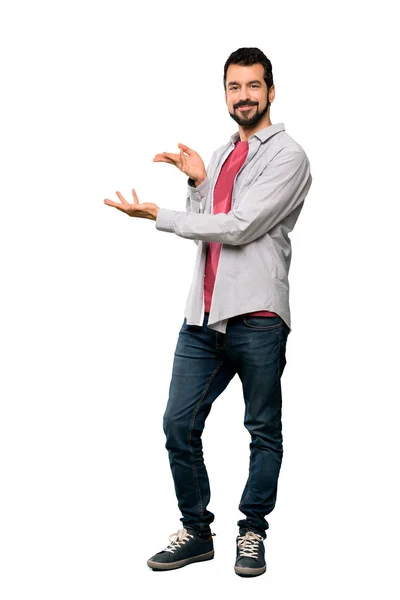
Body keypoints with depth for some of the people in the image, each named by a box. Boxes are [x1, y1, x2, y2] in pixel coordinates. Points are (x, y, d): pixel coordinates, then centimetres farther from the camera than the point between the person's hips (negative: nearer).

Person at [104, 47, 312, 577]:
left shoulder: (287, 156, -3)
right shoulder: (221, 154, 21)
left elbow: (238, 228, -13)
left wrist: (157, 215, -7)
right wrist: (197, 182, 5)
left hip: (256, 318, -6)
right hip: (203, 316, 7)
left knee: (264, 432, 6)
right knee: (180, 425, 4)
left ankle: (252, 533, 20)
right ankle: (196, 532, 18)